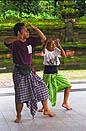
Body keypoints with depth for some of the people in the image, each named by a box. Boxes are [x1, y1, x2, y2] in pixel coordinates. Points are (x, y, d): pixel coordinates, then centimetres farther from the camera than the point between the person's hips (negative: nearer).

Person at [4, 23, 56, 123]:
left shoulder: (30, 41, 4)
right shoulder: (15, 43, -14)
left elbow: (43, 39, 6)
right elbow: (6, 41, -36)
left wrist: (34, 28, -7)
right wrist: (17, 38, -59)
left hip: (29, 71, 6)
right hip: (19, 73, -6)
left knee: (42, 87, 6)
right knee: (20, 96, -4)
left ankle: (46, 110, 22)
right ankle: (18, 117, 13)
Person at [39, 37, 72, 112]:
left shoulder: (56, 50, 2)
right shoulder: (46, 51, -10)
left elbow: (64, 55, -11)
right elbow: (43, 49, -33)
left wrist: (59, 45, -17)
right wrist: (47, 41, -49)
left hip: (56, 74, 5)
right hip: (47, 74, -5)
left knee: (68, 85, 1)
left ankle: (65, 103, 13)